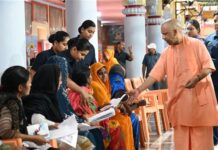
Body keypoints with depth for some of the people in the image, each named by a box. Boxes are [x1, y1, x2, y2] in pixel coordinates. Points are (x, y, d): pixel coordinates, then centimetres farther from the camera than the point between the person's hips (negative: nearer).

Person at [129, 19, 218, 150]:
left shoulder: (196, 44, -2)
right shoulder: (167, 53, 9)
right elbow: (155, 74, 5)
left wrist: (197, 78, -24)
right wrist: (139, 90, -4)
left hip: (199, 96, -4)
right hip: (179, 99, 4)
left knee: (202, 137, 0)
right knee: (181, 139, 3)